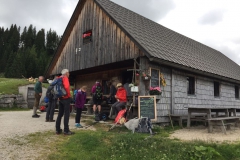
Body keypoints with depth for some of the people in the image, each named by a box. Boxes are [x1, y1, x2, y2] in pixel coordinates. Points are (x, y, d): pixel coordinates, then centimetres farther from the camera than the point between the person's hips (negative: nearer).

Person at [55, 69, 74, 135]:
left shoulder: (59, 78, 14)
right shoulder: (65, 78, -11)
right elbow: (66, 87, -27)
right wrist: (68, 95, -15)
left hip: (60, 98, 8)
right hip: (66, 98, -8)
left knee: (60, 114, 12)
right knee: (66, 114, -4)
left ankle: (57, 129, 16)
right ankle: (66, 130, -3)